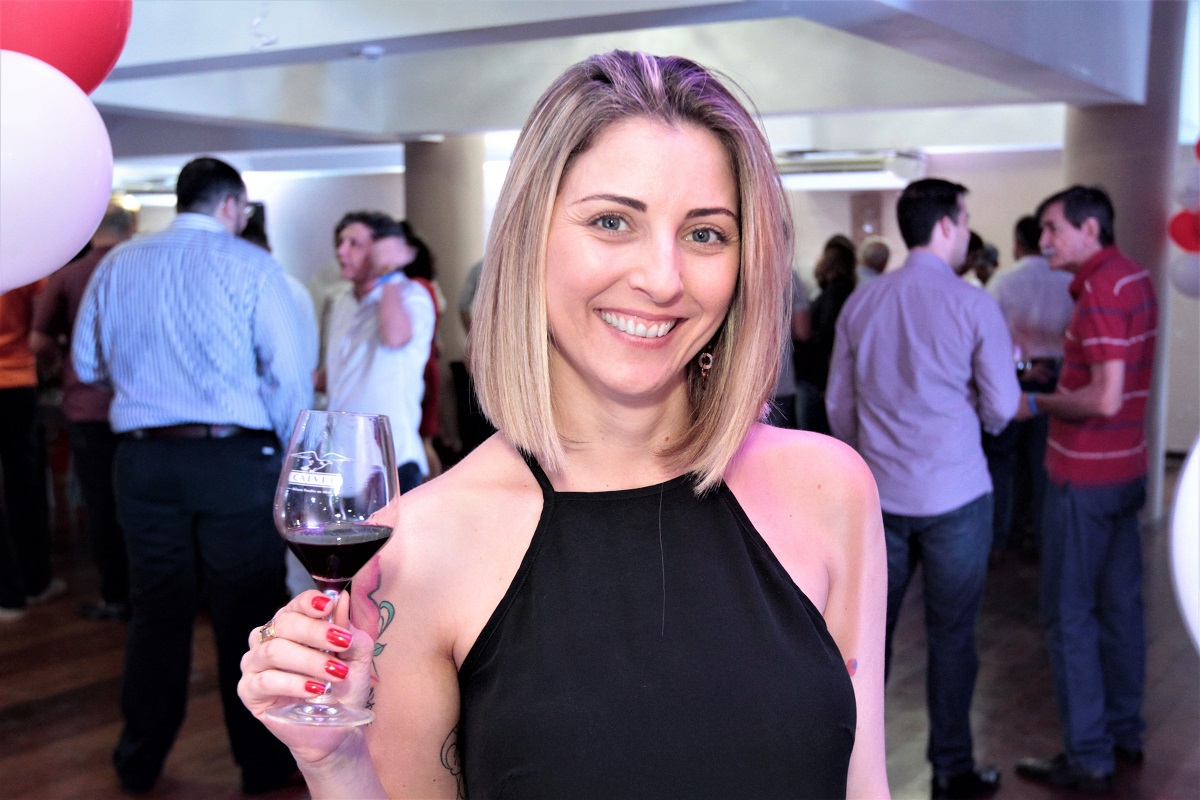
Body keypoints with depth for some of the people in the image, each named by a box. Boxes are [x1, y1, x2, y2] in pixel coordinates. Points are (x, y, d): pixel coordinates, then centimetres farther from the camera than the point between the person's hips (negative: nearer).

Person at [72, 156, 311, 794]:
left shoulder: (116, 265, 8)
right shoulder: (249, 264, -5)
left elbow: (87, 365, 14)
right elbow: (286, 371, -9)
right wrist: (290, 448, 3)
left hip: (143, 459, 4)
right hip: (234, 457, -4)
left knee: (157, 611, 15)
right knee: (246, 612, 6)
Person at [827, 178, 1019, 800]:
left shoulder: (861, 303, 3)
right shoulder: (973, 305, -10)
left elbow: (838, 402, 9)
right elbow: (1002, 406, -5)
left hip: (879, 493, 4)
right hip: (954, 495, -4)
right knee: (951, 636, 8)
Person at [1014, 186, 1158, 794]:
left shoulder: (1102, 288, -20)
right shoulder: (1136, 278, 10)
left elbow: (1104, 398, -25)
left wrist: (1036, 404, -12)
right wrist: (1059, 377, 14)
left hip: (1084, 475, -9)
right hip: (1125, 467, 9)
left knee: (1069, 613, 0)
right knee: (1119, 605, 17)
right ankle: (1125, 733, 28)